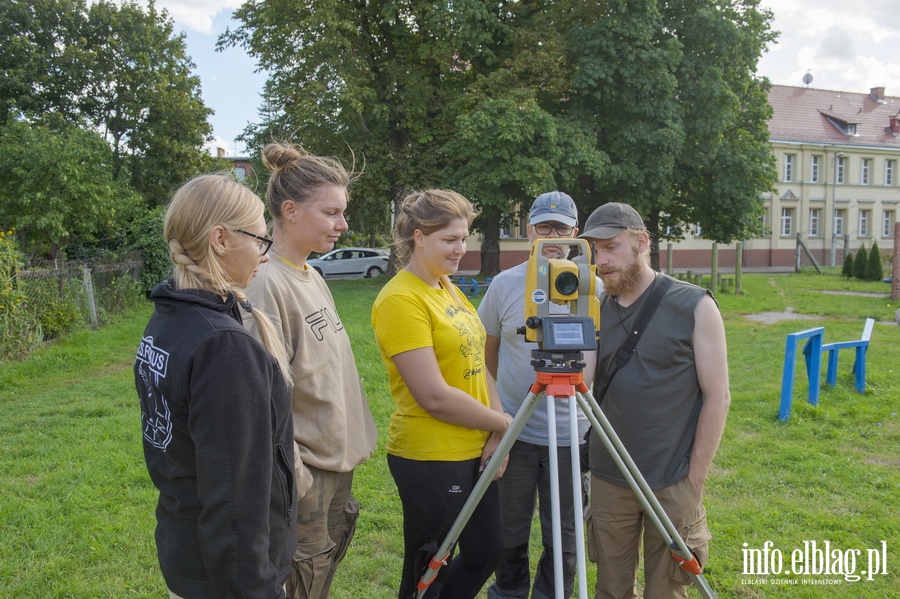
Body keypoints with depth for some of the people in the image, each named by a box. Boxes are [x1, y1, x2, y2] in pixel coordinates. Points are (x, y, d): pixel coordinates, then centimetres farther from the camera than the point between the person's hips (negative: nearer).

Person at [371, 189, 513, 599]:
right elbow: (435, 397, -23)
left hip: (474, 451, 9)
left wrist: (497, 433, -6)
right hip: (430, 459, -9)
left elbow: (475, 365, 8)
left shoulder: (449, 288, 9)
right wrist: (504, 423, -10)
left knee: (486, 553, 21)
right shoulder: (400, 299, -19)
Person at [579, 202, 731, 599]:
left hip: (672, 484, -4)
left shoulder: (694, 307, -8)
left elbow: (717, 396, -7)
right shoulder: (597, 308, 5)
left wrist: (695, 476, -9)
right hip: (607, 478, 4)